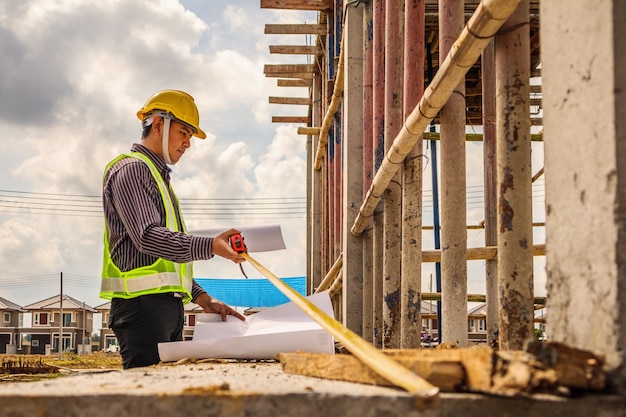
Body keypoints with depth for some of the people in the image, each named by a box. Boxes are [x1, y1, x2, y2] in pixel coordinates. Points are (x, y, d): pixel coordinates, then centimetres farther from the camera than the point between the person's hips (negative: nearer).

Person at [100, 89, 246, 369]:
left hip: (168, 305, 10)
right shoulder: (130, 169, -3)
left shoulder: (158, 177, 28)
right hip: (142, 304, -10)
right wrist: (210, 246, -30)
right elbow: (148, 236, -19)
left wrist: (201, 298, 16)